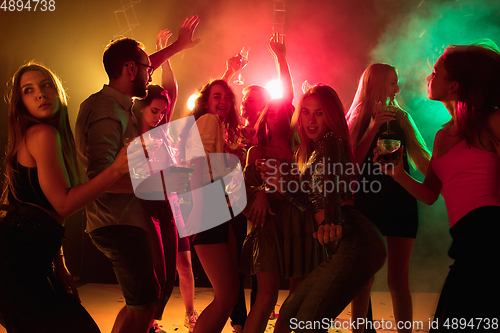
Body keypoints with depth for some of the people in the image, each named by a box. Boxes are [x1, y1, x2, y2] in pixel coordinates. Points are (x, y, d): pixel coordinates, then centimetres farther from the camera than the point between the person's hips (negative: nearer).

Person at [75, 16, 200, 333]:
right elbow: (100, 177, -28)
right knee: (144, 301, -8)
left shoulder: (116, 102, 11)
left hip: (124, 220, 10)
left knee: (141, 300, 18)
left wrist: (178, 46, 36)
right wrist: (160, 181, -24)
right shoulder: (107, 111, -19)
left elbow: (139, 71, 32)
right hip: (119, 223, -10)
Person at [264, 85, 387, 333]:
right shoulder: (312, 150, 23)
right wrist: (280, 182, 11)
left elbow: (329, 184, -26)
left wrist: (331, 223, -42)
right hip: (344, 247, 10)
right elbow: (313, 202, 22)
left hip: (356, 243, -10)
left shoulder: (330, 141, -4)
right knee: (288, 313, 10)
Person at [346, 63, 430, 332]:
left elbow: (422, 158, 3)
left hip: (400, 200, 1)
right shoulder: (356, 119, 6)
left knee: (398, 279, 2)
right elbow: (353, 163, -5)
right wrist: (373, 128, -12)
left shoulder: (400, 117, 8)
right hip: (367, 201, -1)